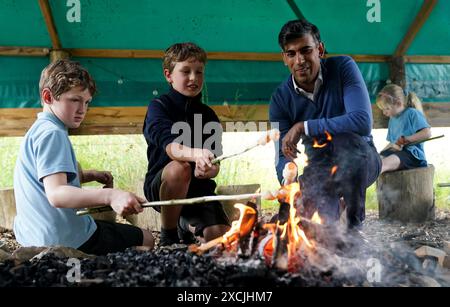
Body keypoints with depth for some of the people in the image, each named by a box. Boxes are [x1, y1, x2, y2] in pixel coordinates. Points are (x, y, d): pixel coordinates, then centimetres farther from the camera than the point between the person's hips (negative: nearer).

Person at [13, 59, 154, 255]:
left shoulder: (38, 130, 13)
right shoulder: (53, 133, -19)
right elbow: (56, 194, -32)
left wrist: (90, 175, 7)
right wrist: (109, 196, -46)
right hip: (66, 241, -9)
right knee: (146, 239, 6)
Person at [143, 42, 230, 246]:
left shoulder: (208, 115, 8)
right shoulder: (159, 107, -6)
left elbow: (215, 165, 0)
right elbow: (170, 146, -27)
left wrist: (207, 170, -25)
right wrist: (197, 154, -49)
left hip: (198, 187, 4)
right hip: (161, 186, -4)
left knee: (222, 236, -16)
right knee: (180, 168, -37)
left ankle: (187, 225, 22)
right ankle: (168, 236, -13)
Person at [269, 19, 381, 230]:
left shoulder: (342, 68, -16)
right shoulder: (280, 98, -9)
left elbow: (363, 122, -31)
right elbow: (284, 156, -12)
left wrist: (304, 127, -29)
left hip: (360, 160, -2)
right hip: (320, 172, 2)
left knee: (346, 138, -36)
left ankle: (355, 223, -21)